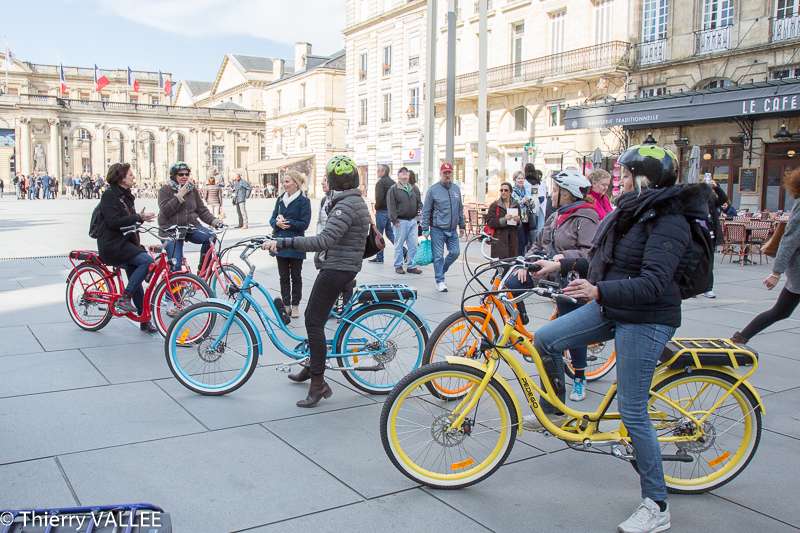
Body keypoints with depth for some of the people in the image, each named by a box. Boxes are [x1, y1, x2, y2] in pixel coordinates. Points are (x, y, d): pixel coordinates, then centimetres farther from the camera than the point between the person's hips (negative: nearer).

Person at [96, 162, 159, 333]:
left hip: (125, 242, 9)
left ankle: (145, 321, 11)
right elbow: (113, 222, -21)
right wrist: (138, 217, -21)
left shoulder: (126, 196, 18)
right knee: (147, 260, -26)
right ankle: (124, 298, -19)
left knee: (136, 282, 6)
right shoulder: (110, 195, -9)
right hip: (112, 244, -9)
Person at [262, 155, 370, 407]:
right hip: (347, 266, 11)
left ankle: (318, 382, -4)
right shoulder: (357, 201, 14)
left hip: (335, 269, -11)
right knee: (315, 318, 20)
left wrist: (283, 242, -35)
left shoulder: (346, 205, -19)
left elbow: (324, 240, -31)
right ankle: (312, 367, 35)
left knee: (314, 321, -8)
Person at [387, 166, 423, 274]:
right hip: (400, 221, -5)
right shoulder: (393, 189, -1)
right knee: (399, 244, 2)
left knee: (413, 245, 6)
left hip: (413, 220, 5)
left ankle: (412, 265, 15)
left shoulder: (414, 188, 15)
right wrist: (394, 219, -13)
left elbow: (419, 203, 18)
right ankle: (398, 266, 13)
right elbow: (391, 206, -7)